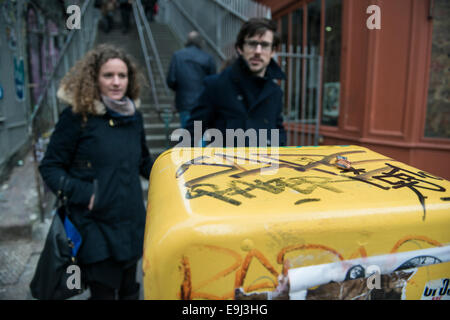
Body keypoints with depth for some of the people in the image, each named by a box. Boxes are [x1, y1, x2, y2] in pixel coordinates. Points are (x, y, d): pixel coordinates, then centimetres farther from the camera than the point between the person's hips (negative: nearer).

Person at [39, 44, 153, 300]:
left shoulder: (133, 116, 4)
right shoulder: (77, 117, -11)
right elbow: (50, 167, -7)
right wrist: (82, 193, -20)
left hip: (132, 223, 5)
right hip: (96, 228, -5)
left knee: (129, 290, 22)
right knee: (104, 291, 8)